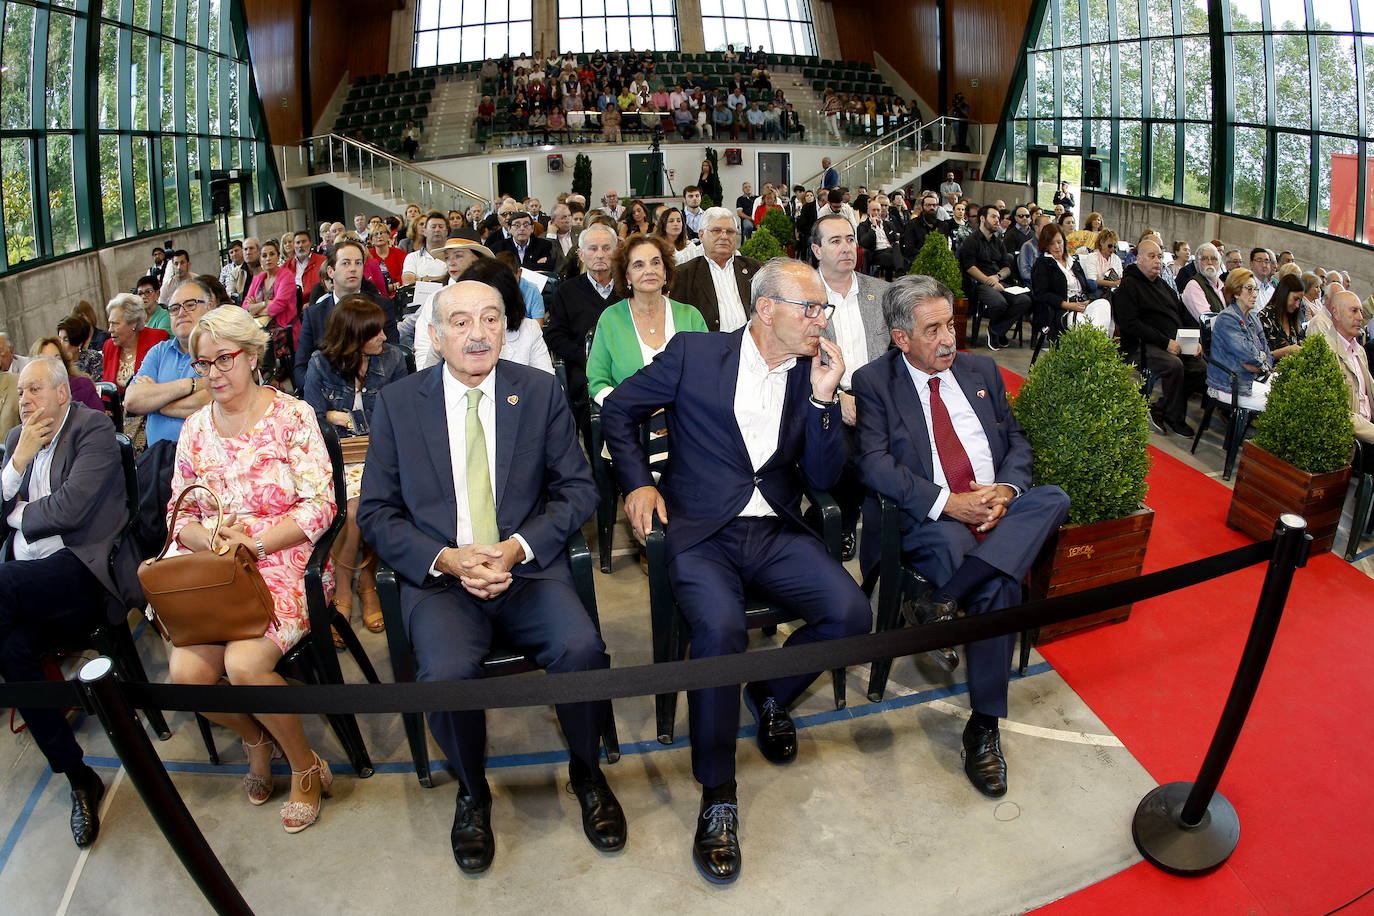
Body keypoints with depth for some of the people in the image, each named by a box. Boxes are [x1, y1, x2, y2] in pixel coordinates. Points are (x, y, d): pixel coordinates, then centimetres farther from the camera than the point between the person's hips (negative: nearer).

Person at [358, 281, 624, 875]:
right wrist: (446, 558, -13)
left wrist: (517, 548, -13)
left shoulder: (541, 392, 4)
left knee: (582, 649, -27)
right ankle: (471, 793, 4)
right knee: (448, 672, -28)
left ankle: (586, 771, 5)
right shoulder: (397, 403, 4)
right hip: (438, 575, 0)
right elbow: (376, 510, 4)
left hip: (528, 567, 0)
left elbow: (577, 489, 3)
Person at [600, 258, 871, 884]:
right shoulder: (693, 353, 0)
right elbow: (619, 410, 9)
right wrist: (638, 482, -2)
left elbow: (823, 478, 4)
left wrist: (823, 398, -7)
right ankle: (717, 796, -14)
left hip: (776, 532, 4)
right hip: (700, 532, -4)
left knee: (850, 614, -20)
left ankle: (771, 693, 12)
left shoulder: (812, 375, 9)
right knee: (720, 627, -33)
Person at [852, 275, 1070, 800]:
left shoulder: (981, 370, 18)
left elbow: (1016, 441, 17)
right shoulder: (874, 382, 1)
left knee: (1054, 499, -29)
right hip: (929, 521, -5)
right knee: (999, 586, -33)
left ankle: (939, 601, -30)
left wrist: (1005, 489, -7)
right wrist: (947, 502, -21)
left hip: (1001, 509, 6)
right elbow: (873, 463, -12)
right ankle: (984, 727, -16)